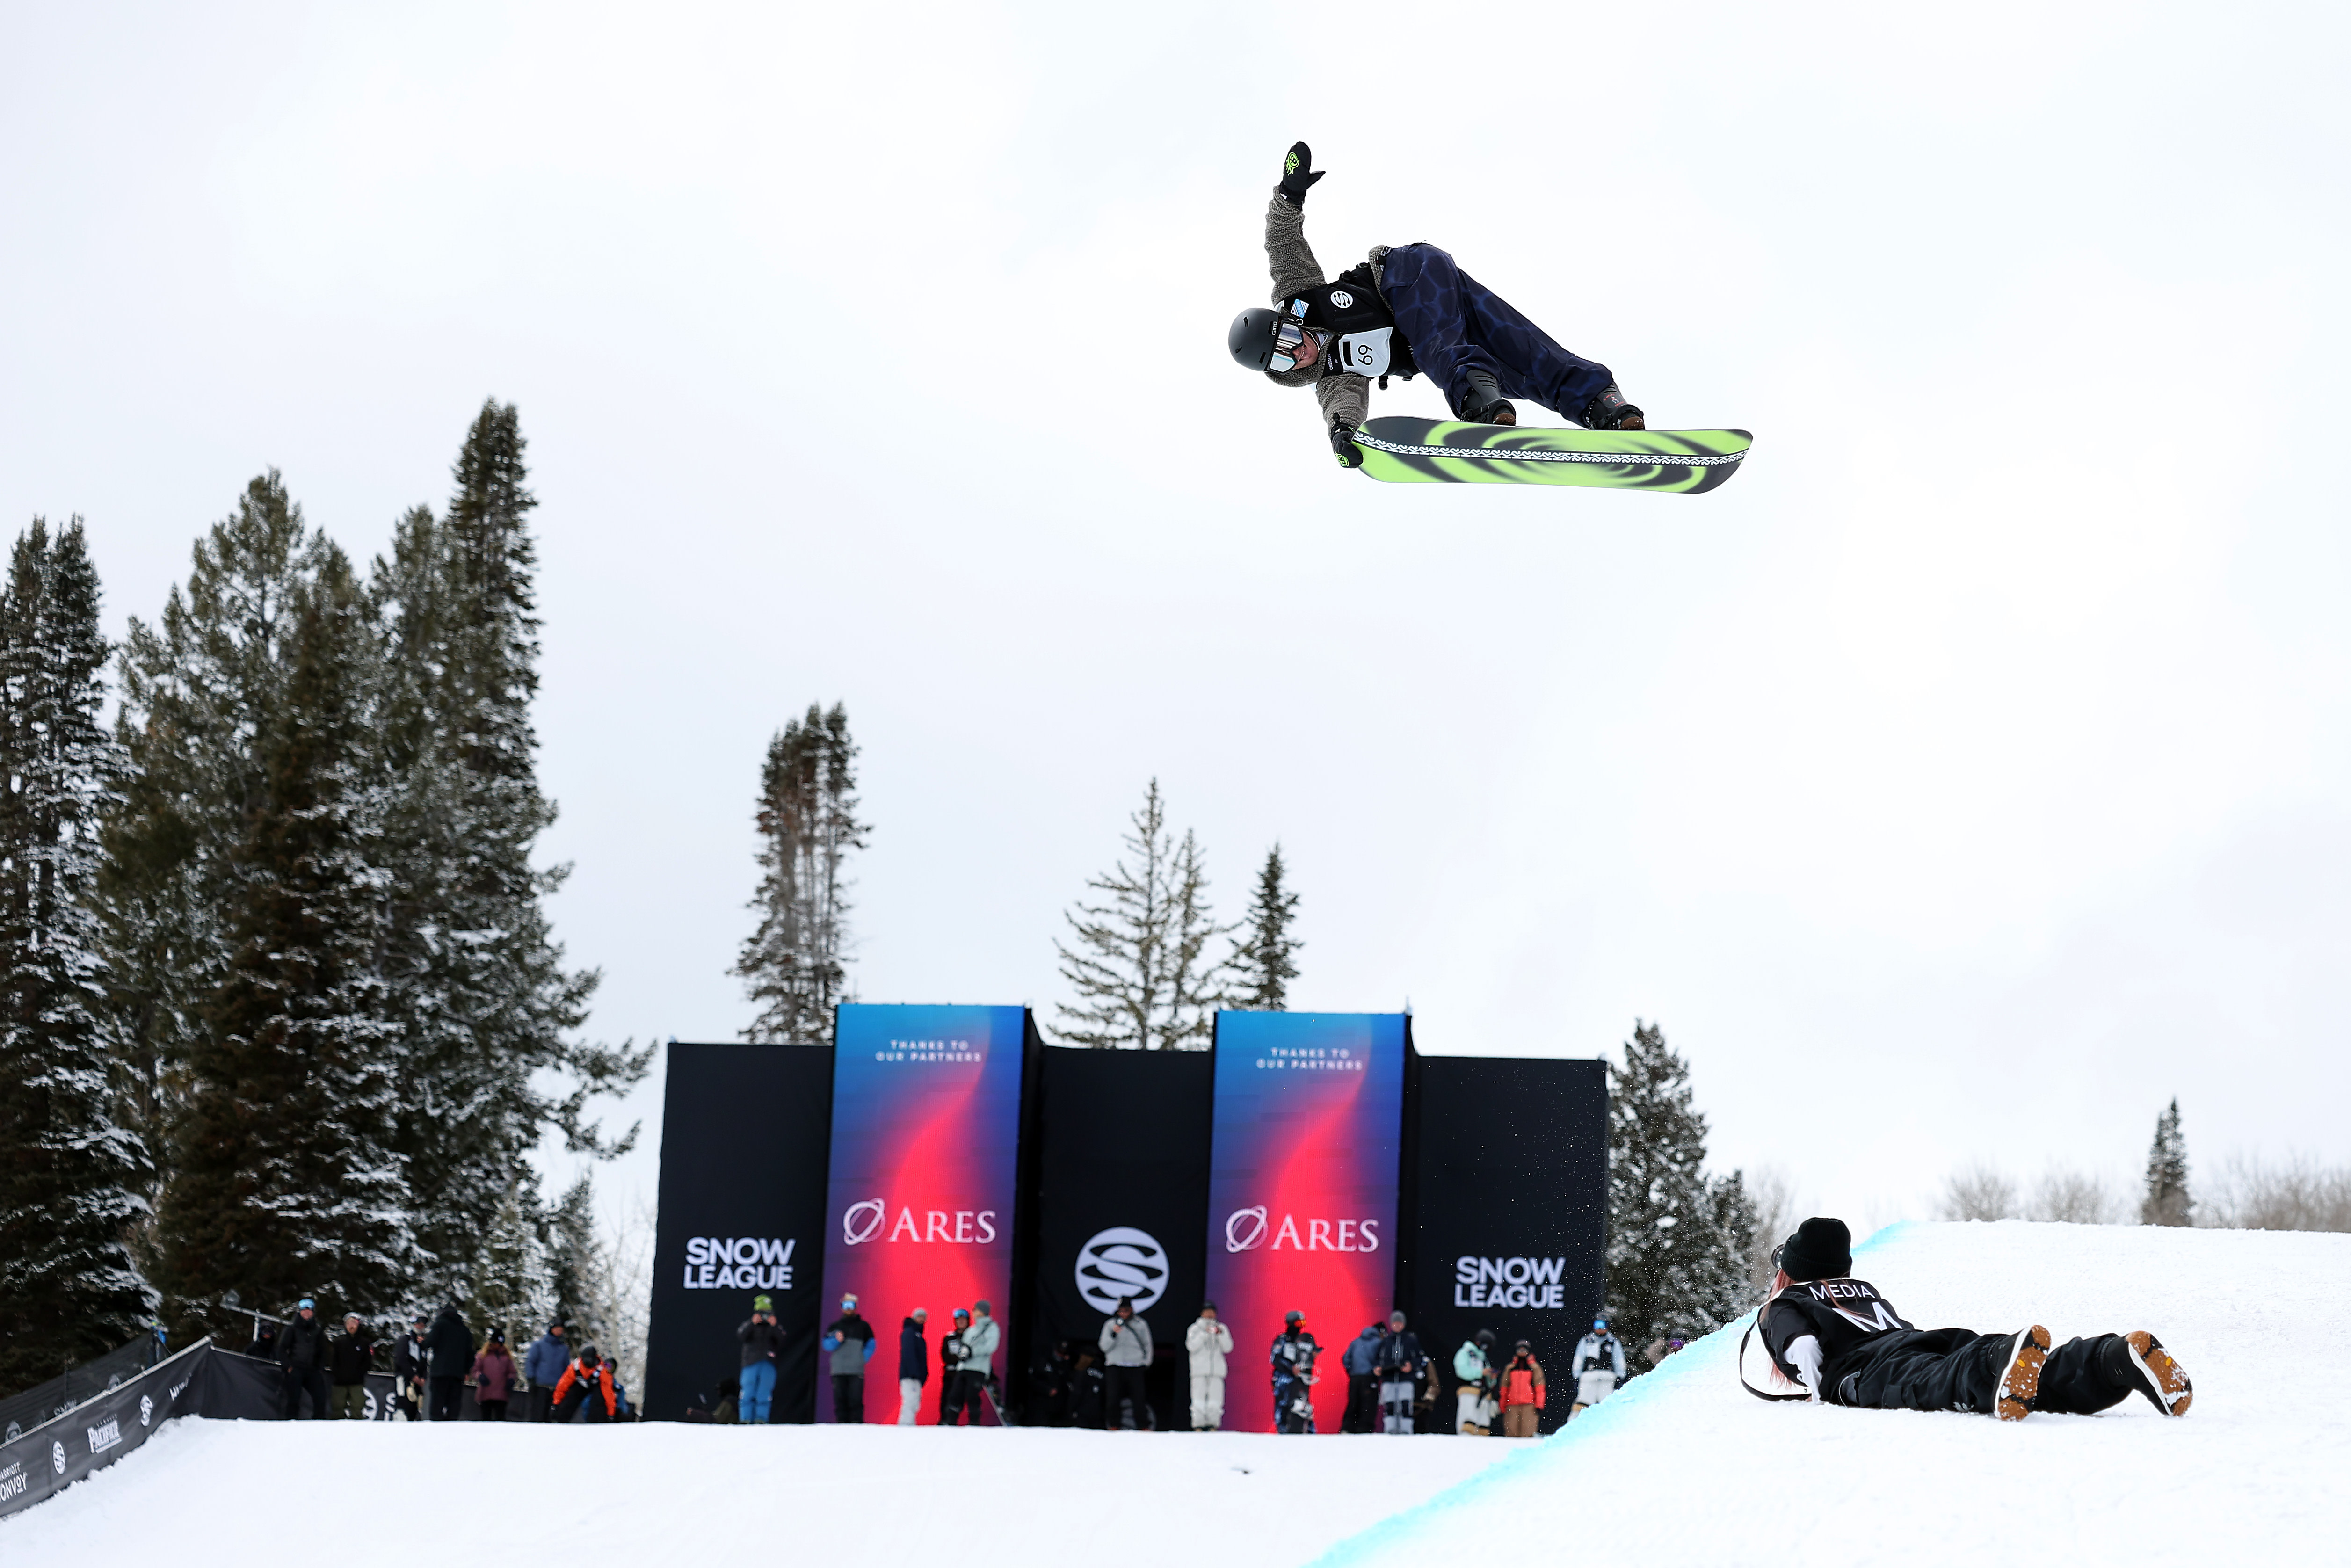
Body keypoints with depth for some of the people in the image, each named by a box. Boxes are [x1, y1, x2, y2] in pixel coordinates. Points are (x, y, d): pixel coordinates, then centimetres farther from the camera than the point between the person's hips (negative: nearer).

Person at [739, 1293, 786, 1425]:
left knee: (764, 1393, -5)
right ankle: (745, 1420, -5)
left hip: (769, 1364, 0)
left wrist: (774, 1326, -17)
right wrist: (752, 1324, -17)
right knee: (748, 1392, -6)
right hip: (751, 1363, 0)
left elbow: (782, 1340, -3)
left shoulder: (777, 1326, 13)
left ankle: (761, 1419, -5)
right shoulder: (749, 1324, 13)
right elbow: (741, 1335, -5)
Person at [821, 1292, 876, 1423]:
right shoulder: (835, 1326, 16)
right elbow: (827, 1345, 8)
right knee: (840, 1400, -2)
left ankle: (857, 1424, -12)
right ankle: (842, 1425, 1)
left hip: (857, 1371, -2)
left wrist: (862, 1359, -1)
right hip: (838, 1370, 2)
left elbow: (871, 1346, 13)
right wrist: (836, 1340, -12)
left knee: (856, 1400, -11)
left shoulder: (863, 1326, 11)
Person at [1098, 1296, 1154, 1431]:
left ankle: (1143, 1426, 1)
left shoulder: (1141, 1325, 9)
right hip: (1114, 1366, 0)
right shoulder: (1110, 1325, 7)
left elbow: (1147, 1344, 20)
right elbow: (1105, 1347, 1)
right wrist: (1114, 1334, -13)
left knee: (1139, 1397, -5)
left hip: (1135, 1367, 0)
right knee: (1113, 1397, -5)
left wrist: (1147, 1361, 11)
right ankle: (1112, 1425, 4)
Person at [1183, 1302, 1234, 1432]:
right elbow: (1192, 1347, -5)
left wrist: (1220, 1334, -9)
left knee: (1215, 1401, -4)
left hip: (1217, 1371, 2)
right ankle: (1198, 1426, -6)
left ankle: (1213, 1425, 2)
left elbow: (1228, 1348, 5)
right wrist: (1205, 1333, -12)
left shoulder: (1222, 1328, 15)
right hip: (1200, 1370, -2)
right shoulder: (1195, 1328, 9)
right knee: (1199, 1400, -9)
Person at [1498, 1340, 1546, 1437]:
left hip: (1529, 1405, -2)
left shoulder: (1535, 1367, 11)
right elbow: (1504, 1389, 19)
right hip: (1512, 1406, 2)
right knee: (1511, 1432, -5)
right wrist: (1503, 1408, 15)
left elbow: (1540, 1388, 6)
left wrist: (1539, 1406, -3)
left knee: (1527, 1433, -12)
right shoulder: (1509, 1368, 18)